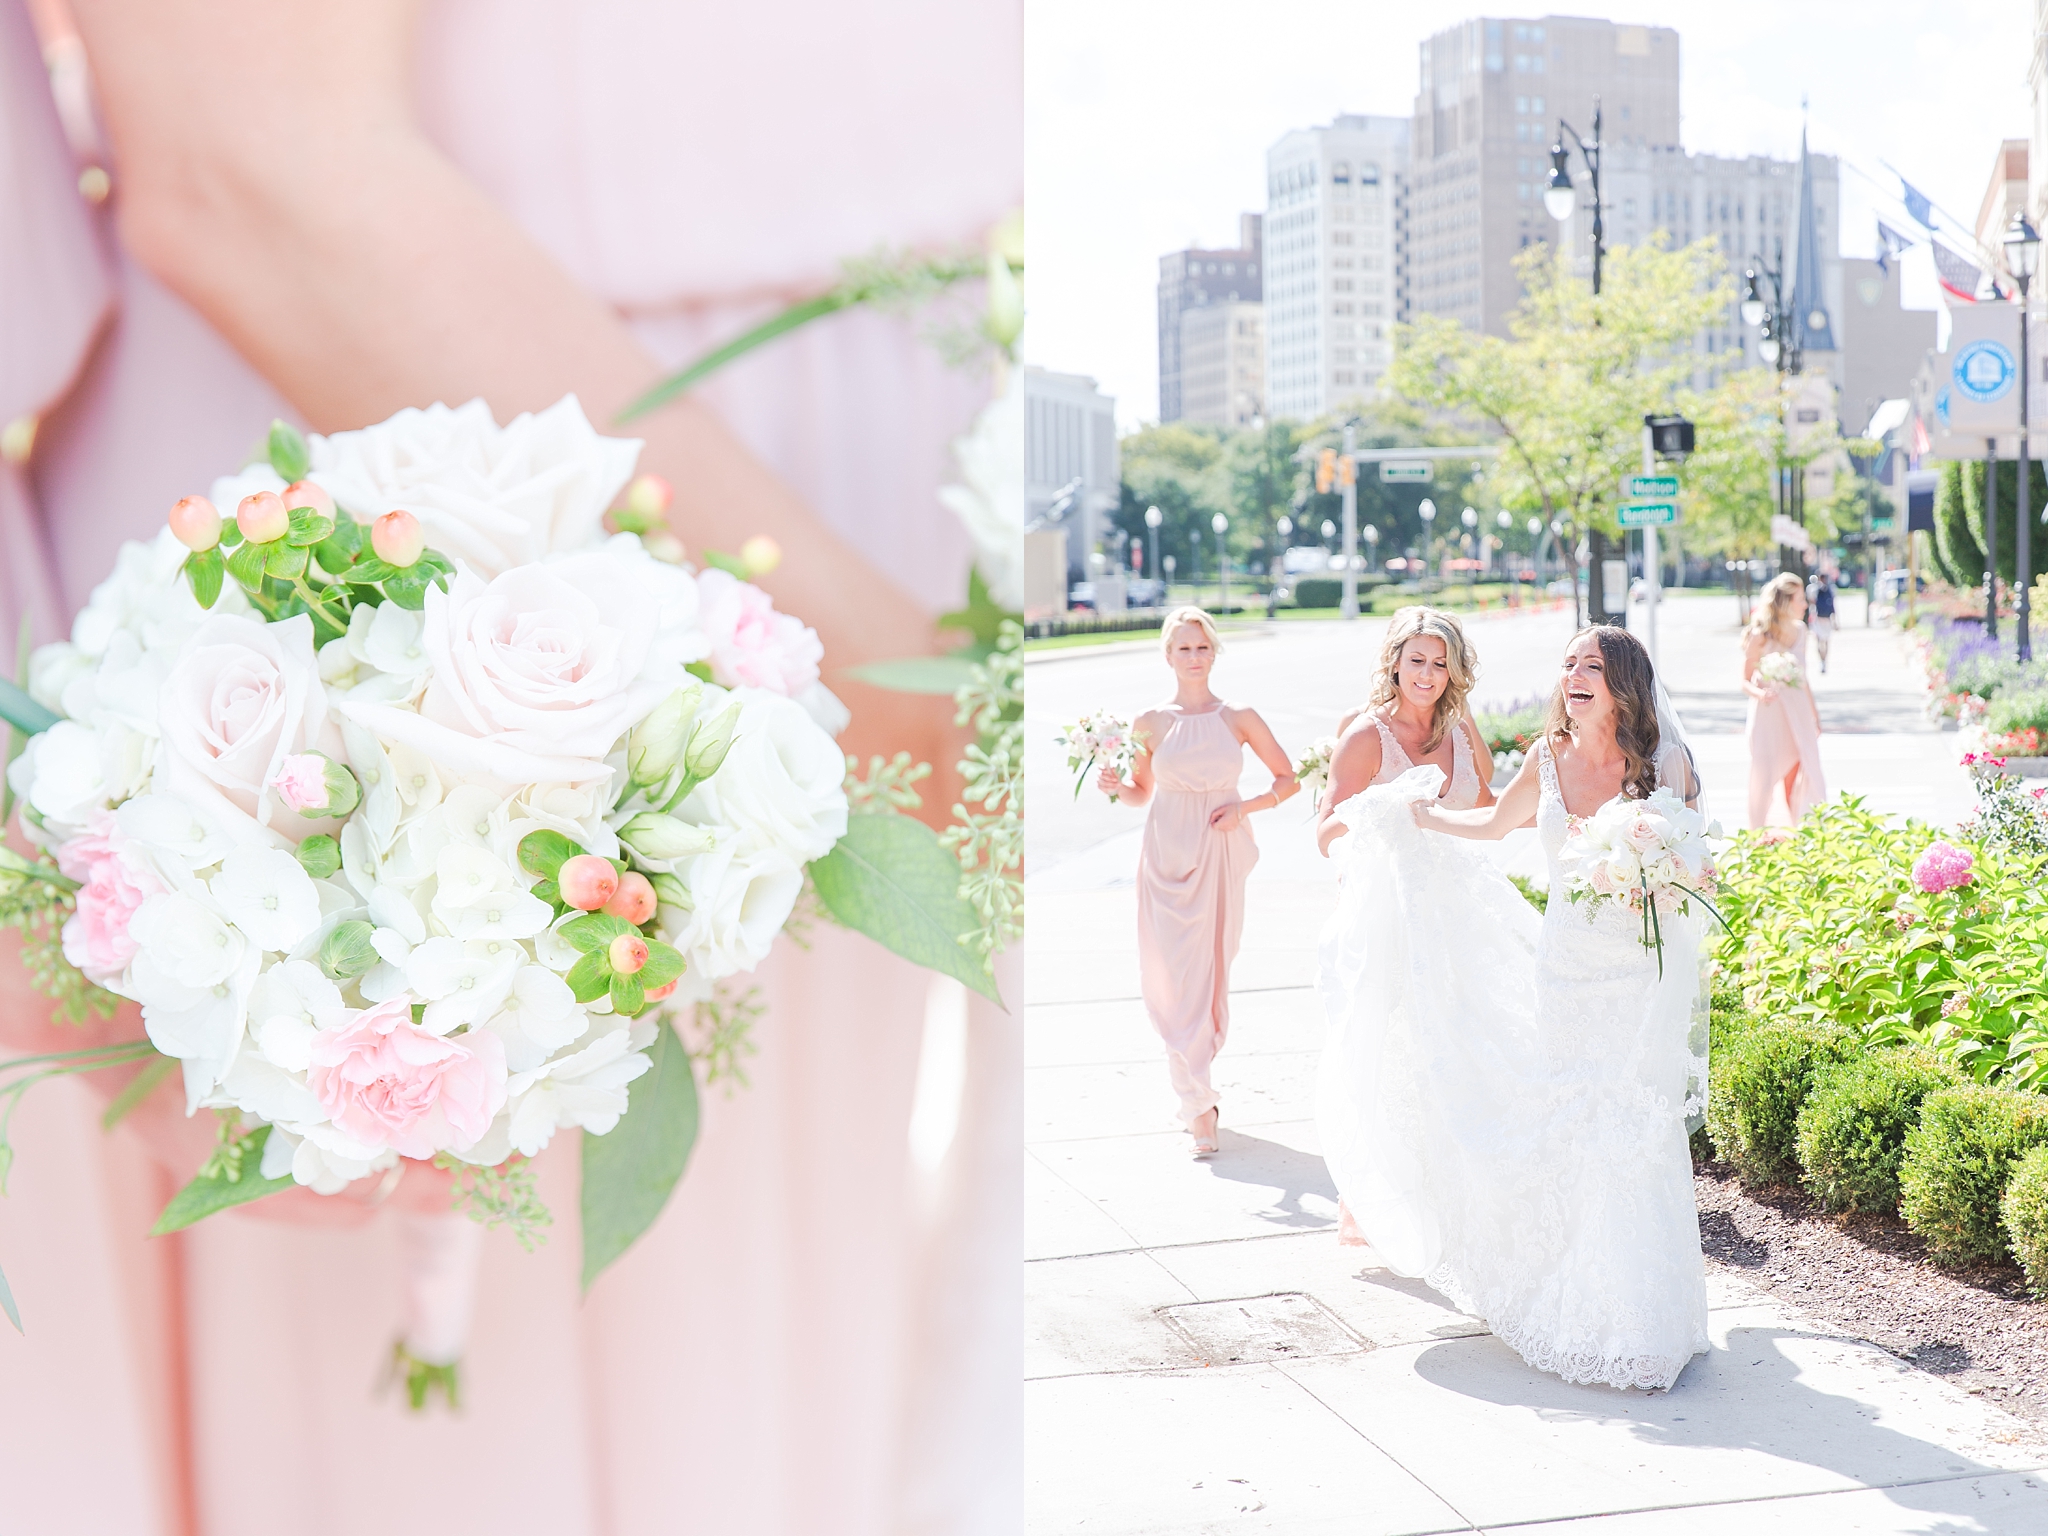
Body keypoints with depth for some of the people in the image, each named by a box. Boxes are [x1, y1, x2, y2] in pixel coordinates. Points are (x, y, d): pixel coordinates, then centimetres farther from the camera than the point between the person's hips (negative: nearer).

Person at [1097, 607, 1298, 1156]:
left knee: (1210, 972, 6)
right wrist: (1115, 785, -6)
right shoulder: (1150, 723, 3)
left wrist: (1244, 807, -5)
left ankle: (1194, 1085, 25)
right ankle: (1198, 1102, -2)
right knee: (1173, 975, -7)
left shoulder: (1240, 718, 2)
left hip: (1220, 857, 1)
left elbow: (1288, 779, 9)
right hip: (1167, 857, 0)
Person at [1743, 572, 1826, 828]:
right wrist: (1760, 693, -29)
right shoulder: (1760, 636, -11)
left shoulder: (1799, 630, 6)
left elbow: (1803, 677, 15)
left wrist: (1814, 715, 18)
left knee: (1805, 779, 3)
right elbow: (1745, 681, -7)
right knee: (1765, 780, 0)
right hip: (1768, 714, -5)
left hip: (1798, 714, 5)